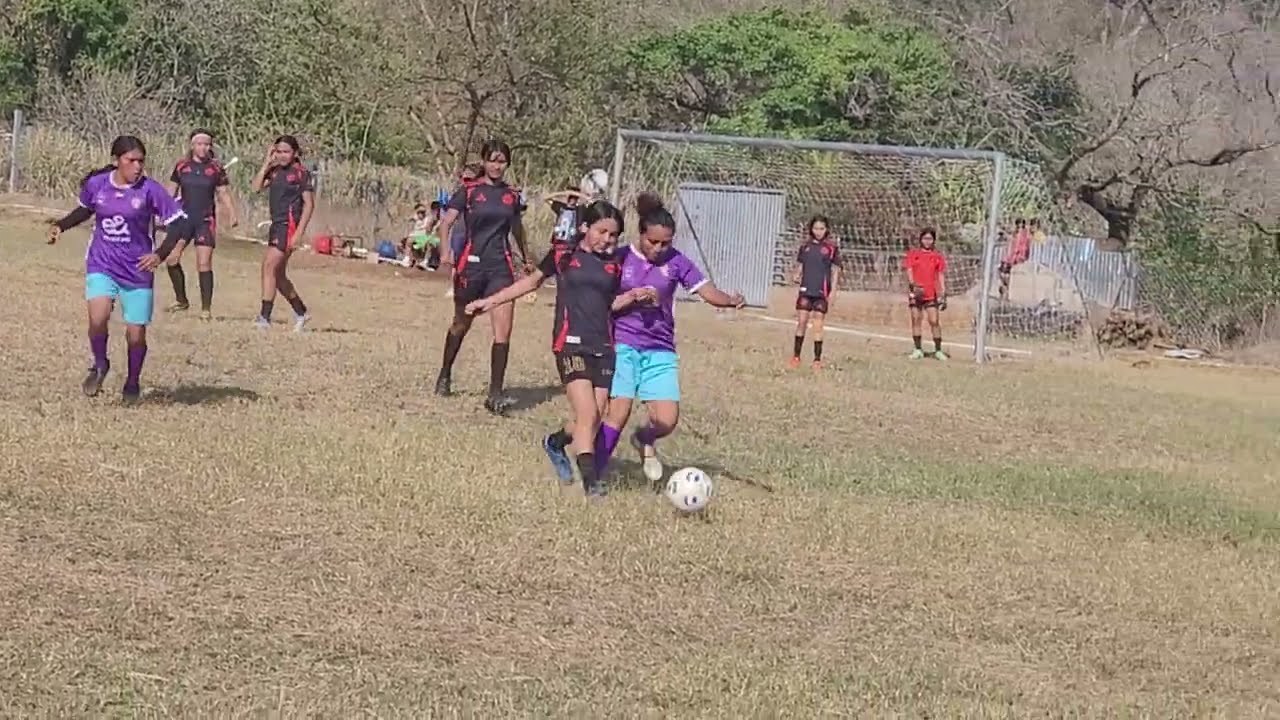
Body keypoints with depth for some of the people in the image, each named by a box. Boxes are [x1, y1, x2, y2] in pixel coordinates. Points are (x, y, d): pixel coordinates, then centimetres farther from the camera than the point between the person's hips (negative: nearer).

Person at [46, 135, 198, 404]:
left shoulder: (150, 190, -11)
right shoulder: (96, 184, -2)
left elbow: (182, 225, -11)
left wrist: (160, 254, -23)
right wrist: (60, 226, 9)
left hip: (138, 270, -1)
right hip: (101, 266, 1)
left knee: (136, 334, 2)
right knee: (98, 318, -24)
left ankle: (133, 383, 30)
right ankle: (100, 366, 6)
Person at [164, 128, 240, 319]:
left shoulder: (216, 168, 1)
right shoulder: (182, 166, 4)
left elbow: (223, 194, 5)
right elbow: (172, 192, 12)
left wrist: (232, 214, -8)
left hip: (206, 221, -2)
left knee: (204, 264, -6)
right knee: (171, 258, -6)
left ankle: (206, 308, 1)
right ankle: (181, 300, 12)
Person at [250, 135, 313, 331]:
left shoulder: (301, 173, -6)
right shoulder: (275, 171, 12)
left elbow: (309, 204, -9)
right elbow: (257, 186, -1)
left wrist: (299, 232, -16)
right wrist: (267, 162, -1)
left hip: (289, 224, -8)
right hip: (276, 224, 8)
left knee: (269, 266, -18)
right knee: (278, 275, 13)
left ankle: (264, 317, -19)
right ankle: (301, 313, 29)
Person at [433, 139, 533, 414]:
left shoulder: (513, 195, 8)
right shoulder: (469, 191, -2)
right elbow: (446, 222, -9)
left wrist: (527, 258, 31)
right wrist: (445, 249, -25)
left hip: (501, 267, 2)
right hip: (471, 264, -2)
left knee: (503, 330, -12)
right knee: (461, 324, 15)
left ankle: (495, 394, -11)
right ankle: (445, 376, 38)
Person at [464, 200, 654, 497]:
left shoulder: (614, 264, 11)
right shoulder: (563, 256, 3)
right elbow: (531, 282, 15)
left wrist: (633, 296, 3)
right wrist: (490, 301, 15)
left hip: (604, 347, 4)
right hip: (571, 344, -4)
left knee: (594, 419, 4)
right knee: (587, 413, -15)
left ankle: (556, 442, 34)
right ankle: (590, 478, -13)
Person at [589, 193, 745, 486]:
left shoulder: (676, 262, 3)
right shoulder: (620, 259, -2)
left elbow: (707, 291, -6)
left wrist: (730, 300, -25)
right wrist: (632, 298, -12)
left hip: (660, 351, 3)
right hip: (622, 345, -3)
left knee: (667, 420, -8)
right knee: (619, 410, -14)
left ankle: (644, 441, 28)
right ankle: (594, 475, -1)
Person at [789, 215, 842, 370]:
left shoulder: (832, 247, 0)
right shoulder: (805, 246, 8)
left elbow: (835, 270, 2)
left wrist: (833, 290, -4)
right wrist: (796, 276, -5)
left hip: (822, 291, -2)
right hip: (806, 289, 2)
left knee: (818, 325, -1)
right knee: (801, 322, 1)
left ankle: (817, 360, 5)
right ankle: (796, 356, 10)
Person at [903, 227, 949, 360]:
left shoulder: (937, 256, 9)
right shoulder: (913, 253, 8)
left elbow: (941, 276, 9)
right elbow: (909, 271, 1)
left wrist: (943, 295, 2)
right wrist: (913, 285, -16)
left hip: (931, 294, 0)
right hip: (915, 293, 0)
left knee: (934, 321, -5)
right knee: (916, 320, 2)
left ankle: (938, 350, 1)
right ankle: (918, 349, 10)